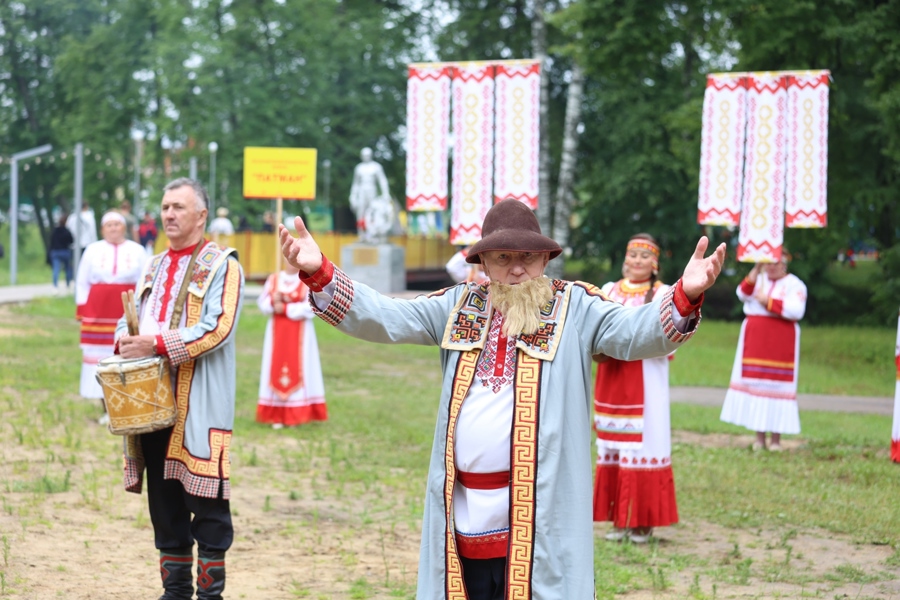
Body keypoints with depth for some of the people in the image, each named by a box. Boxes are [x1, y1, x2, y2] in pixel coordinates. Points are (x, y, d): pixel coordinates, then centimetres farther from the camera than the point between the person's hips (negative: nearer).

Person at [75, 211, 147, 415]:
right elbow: (82, 283, 9)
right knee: (102, 357, -1)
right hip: (99, 311, 1)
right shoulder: (93, 250, 8)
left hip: (129, 312, -1)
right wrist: (82, 311, 2)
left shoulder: (137, 251, 6)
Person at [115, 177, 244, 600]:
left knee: (206, 498, -4)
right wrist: (126, 340, -4)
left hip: (200, 403, -6)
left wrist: (156, 344, -20)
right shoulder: (154, 268, 18)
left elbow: (217, 328, -15)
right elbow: (131, 317, 20)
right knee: (163, 496, 10)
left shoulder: (221, 265, -3)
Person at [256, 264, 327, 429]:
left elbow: (310, 307, -12)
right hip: (277, 331, 3)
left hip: (300, 332, -3)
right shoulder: (273, 279, 8)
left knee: (297, 370, -4)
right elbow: (262, 303, 7)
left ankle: (295, 415, 0)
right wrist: (273, 301, -14)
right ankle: (277, 416, 2)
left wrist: (285, 308, -14)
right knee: (276, 369, 0)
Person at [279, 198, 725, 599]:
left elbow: (638, 332, -12)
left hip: (543, 514, -3)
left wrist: (685, 296, -32)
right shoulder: (458, 308, 12)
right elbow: (383, 318, 6)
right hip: (465, 516, 4)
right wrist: (319, 274, -9)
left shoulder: (575, 308, 2)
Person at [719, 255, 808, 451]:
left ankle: (776, 438, 1)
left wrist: (768, 301, -15)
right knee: (755, 384, 3)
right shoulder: (758, 279, 12)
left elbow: (796, 310, -16)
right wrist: (756, 270, -17)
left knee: (776, 386, -4)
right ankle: (759, 436, 8)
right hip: (755, 341, 4)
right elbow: (743, 294, -8)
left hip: (780, 343, -4)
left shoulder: (794, 284, 0)